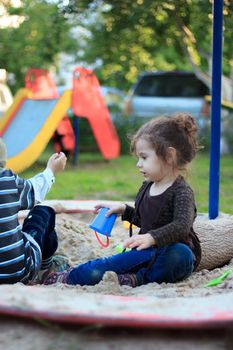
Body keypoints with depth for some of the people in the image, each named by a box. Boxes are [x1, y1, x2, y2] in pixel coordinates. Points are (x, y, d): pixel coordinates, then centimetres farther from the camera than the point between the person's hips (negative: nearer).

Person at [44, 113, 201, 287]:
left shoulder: (182, 192, -12)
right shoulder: (147, 187, 14)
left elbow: (181, 226, -29)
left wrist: (152, 238, -43)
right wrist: (124, 210, 14)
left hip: (175, 253, -7)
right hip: (150, 252, 7)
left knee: (179, 254, -41)